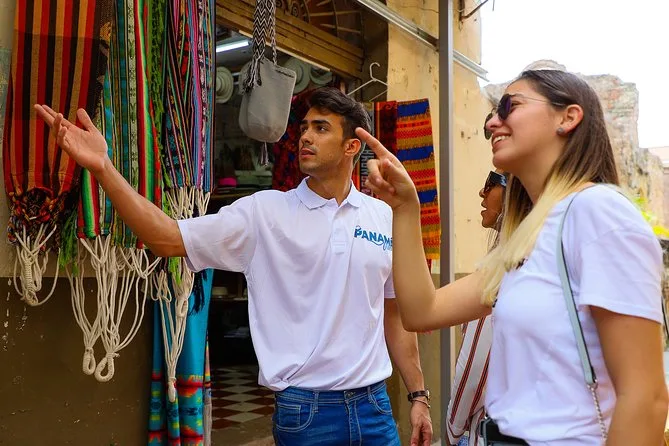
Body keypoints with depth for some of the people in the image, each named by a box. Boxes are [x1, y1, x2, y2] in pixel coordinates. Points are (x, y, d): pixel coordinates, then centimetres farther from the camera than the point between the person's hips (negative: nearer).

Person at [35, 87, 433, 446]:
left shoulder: (385, 218, 3)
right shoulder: (264, 212, -5)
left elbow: (396, 314, 9)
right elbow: (169, 238, -14)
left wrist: (419, 395, 9)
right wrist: (103, 167, -23)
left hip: (373, 404, 3)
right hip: (304, 408, -2)